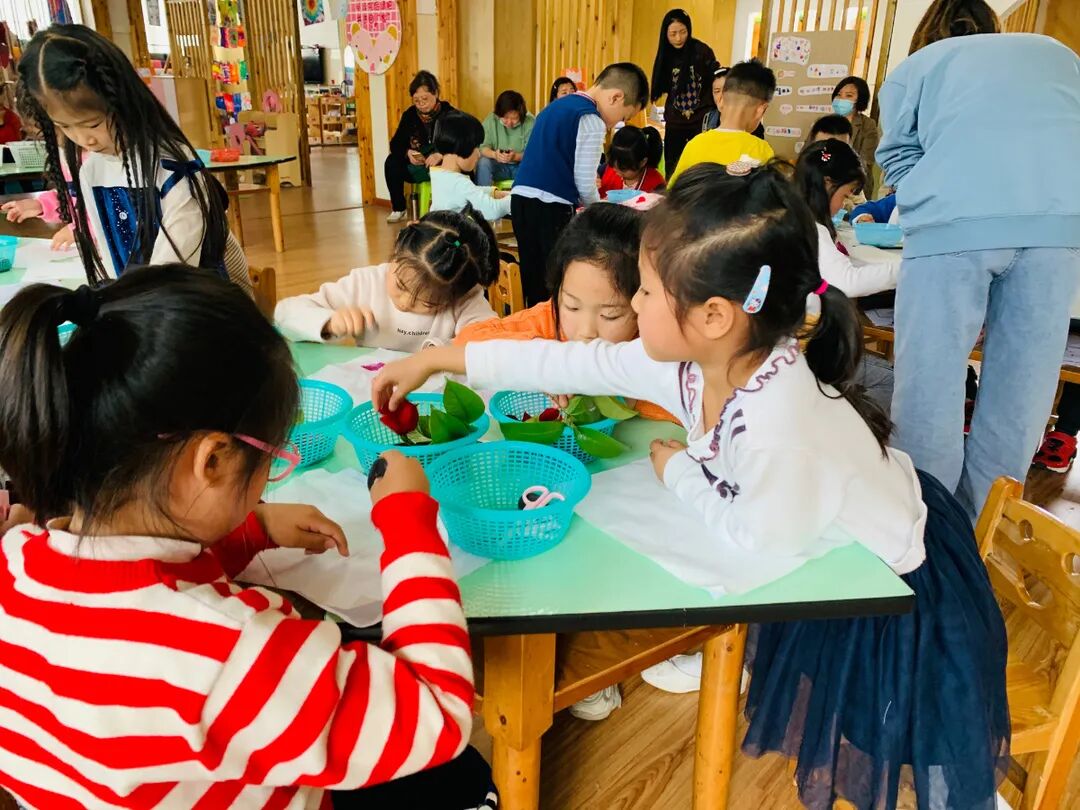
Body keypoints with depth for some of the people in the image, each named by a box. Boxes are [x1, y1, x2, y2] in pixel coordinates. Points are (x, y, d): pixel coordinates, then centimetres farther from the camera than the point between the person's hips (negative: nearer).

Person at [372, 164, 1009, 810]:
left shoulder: (775, 427, -44)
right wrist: (435, 359, -9)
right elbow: (577, 363, -14)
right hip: (827, 548, 6)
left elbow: (761, 546, -30)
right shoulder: (693, 361, -20)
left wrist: (680, 474, -18)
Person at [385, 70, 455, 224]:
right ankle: (398, 209, -8)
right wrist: (407, 153, -24)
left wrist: (441, 155, -34)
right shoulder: (409, 114, 3)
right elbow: (396, 143, -1)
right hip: (417, 167, 4)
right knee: (392, 162, -20)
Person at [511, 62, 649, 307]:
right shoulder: (591, 119, -7)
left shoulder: (556, 105, 19)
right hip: (551, 207, -8)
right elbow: (585, 184, -9)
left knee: (534, 281, 14)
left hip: (520, 198, 8)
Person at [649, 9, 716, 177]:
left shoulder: (702, 51, -9)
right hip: (674, 121, 4)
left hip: (701, 120, -4)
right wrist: (668, 113, 3)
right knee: (671, 166, 8)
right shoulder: (666, 55, 4)